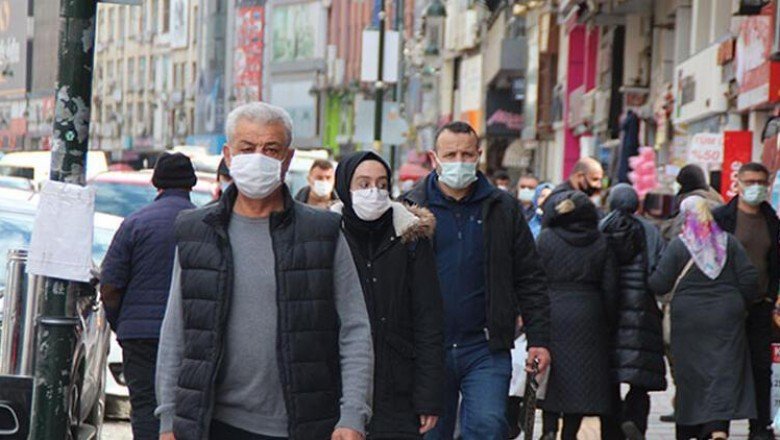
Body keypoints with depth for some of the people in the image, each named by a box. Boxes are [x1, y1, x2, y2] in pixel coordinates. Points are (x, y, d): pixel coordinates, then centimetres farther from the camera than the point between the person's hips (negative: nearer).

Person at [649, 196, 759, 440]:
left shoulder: (678, 246, -5)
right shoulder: (729, 242, 1)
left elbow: (659, 285, -8)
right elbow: (750, 279, -1)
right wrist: (743, 304, 15)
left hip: (689, 319, -1)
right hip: (727, 319, 1)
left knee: (691, 374, 9)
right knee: (725, 372, -2)